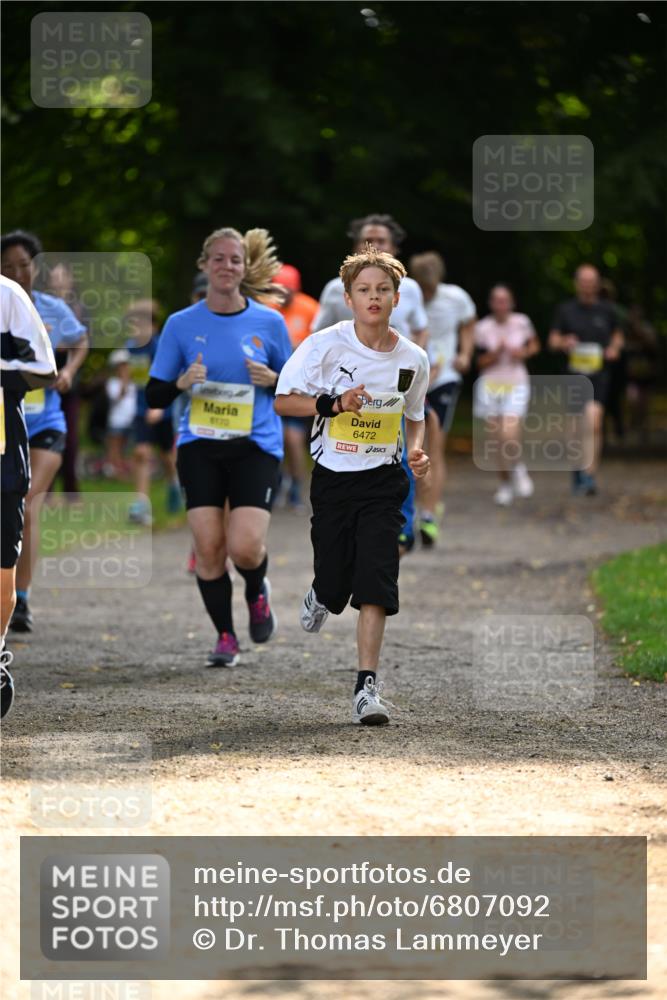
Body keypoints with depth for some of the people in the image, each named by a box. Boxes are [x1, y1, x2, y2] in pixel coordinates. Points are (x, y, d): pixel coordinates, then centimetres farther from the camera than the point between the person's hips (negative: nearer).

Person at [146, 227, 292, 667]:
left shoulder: (269, 322, 2)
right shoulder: (182, 325, 3)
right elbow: (155, 395, 6)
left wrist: (272, 379, -10)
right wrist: (183, 382, -14)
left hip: (256, 448, -1)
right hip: (200, 448, 1)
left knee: (245, 547, -14)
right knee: (208, 547, -6)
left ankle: (257, 593, 21)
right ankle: (225, 636, 13)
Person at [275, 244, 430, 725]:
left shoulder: (413, 359, 1)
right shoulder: (326, 345, -8)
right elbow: (283, 401, -4)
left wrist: (416, 450, -1)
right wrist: (334, 403, -19)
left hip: (383, 480, 1)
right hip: (333, 478, -1)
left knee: (376, 584, -12)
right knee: (334, 582, 6)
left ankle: (368, 685, -11)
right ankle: (318, 597, 45)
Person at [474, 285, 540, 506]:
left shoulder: (521, 322, -1)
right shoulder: (483, 328, -3)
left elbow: (534, 345, 14)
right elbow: (482, 362, 1)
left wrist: (524, 352, -6)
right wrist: (496, 353, -18)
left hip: (516, 384, -1)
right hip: (490, 385, 1)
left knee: (510, 434, -19)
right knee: (495, 438, 4)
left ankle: (518, 468, 11)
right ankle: (504, 483, 23)